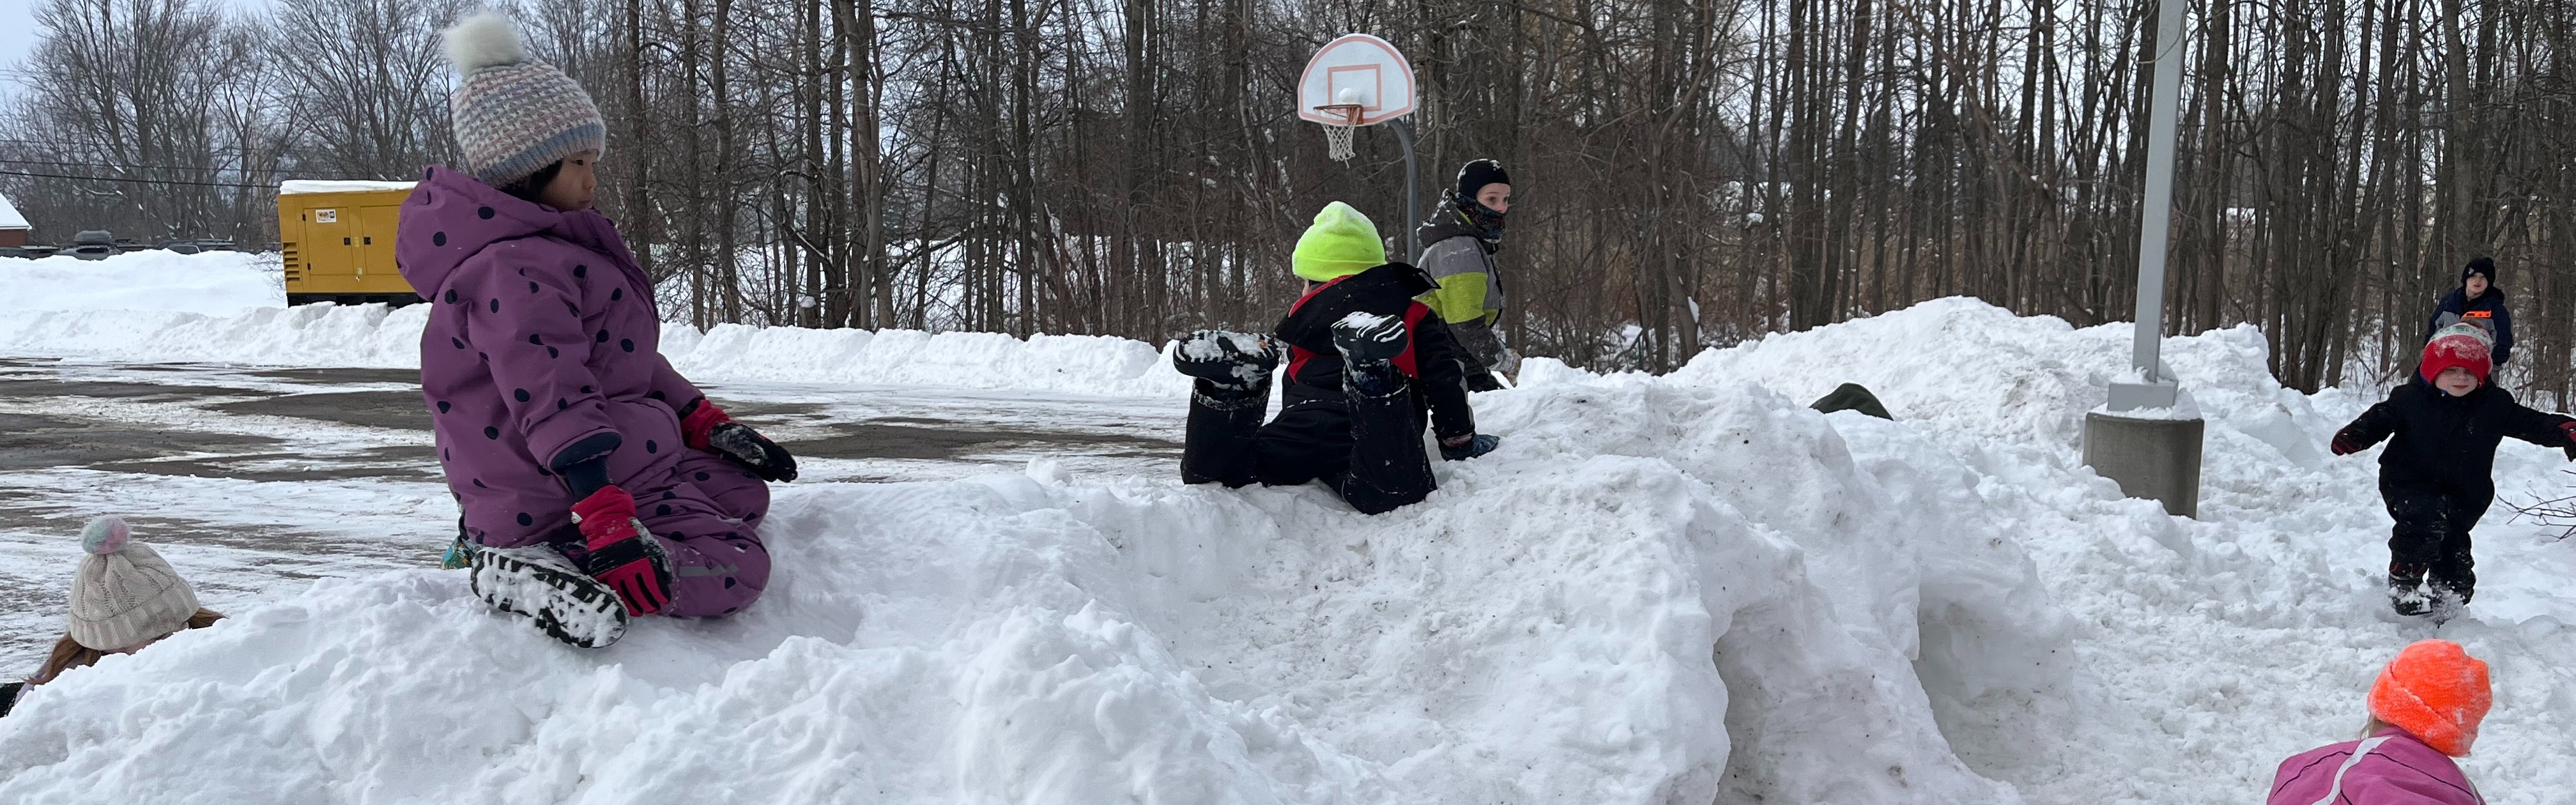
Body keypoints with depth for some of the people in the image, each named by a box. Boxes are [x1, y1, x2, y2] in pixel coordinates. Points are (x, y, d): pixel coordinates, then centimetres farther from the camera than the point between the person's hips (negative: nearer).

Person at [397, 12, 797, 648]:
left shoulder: (555, 252, 16)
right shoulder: (515, 270, -20)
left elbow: (630, 364, 24)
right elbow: (557, 410, -29)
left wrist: (708, 425, 18)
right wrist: (612, 529, -35)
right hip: (563, 500, -11)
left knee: (744, 488, 23)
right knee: (737, 568, -19)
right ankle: (538, 575, -21)